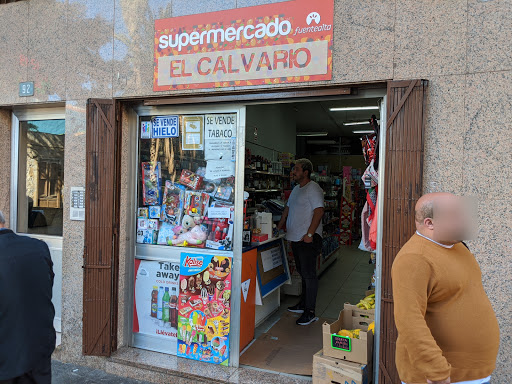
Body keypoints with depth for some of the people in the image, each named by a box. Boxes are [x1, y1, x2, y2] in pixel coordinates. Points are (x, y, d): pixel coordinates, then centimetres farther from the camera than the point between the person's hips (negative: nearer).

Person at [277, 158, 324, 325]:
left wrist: (310, 234, -22)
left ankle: (310, 312, 0)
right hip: (295, 238, 9)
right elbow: (288, 209, 25)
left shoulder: (313, 188, -11)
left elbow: (319, 211, -18)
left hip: (308, 239, -9)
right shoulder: (296, 189, 18)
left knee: (309, 274, -6)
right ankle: (303, 304, 28)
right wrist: (279, 227, 20)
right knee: (303, 273, 17)